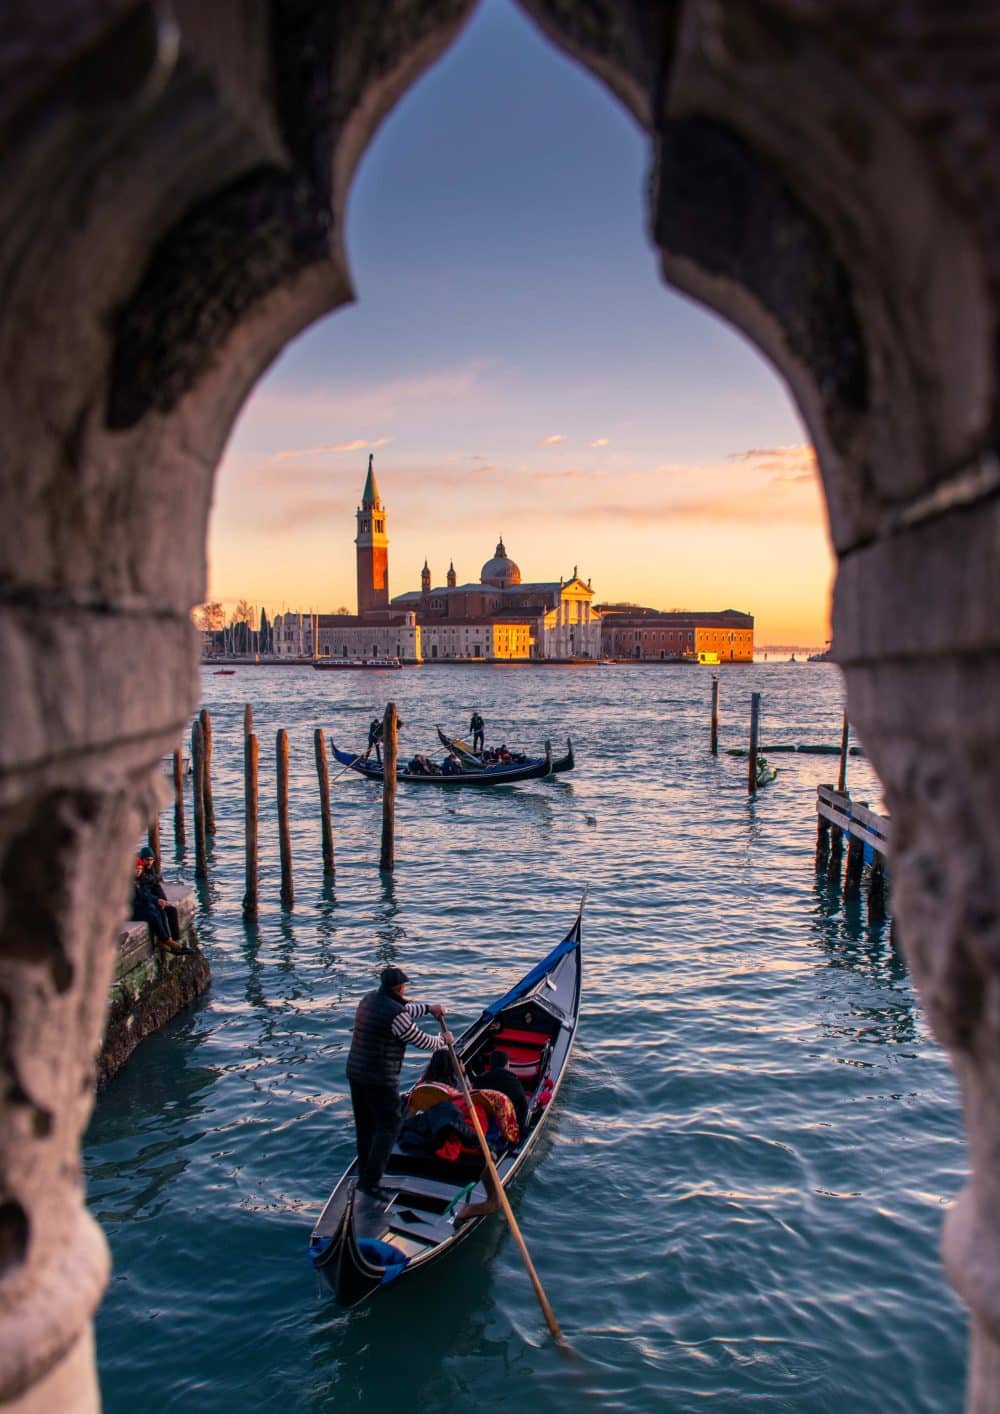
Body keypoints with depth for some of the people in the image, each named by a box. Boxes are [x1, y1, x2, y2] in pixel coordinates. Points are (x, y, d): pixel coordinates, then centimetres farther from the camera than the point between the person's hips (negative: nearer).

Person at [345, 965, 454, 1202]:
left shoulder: (369, 999, 6)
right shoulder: (395, 1014, -21)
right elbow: (422, 1041, -10)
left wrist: (428, 1007, 17)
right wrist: (443, 1040, 8)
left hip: (355, 1071, 9)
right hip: (379, 1080, -9)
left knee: (364, 1124, 19)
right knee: (388, 1126, 2)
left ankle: (364, 1174, 31)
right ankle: (371, 1181, 3)